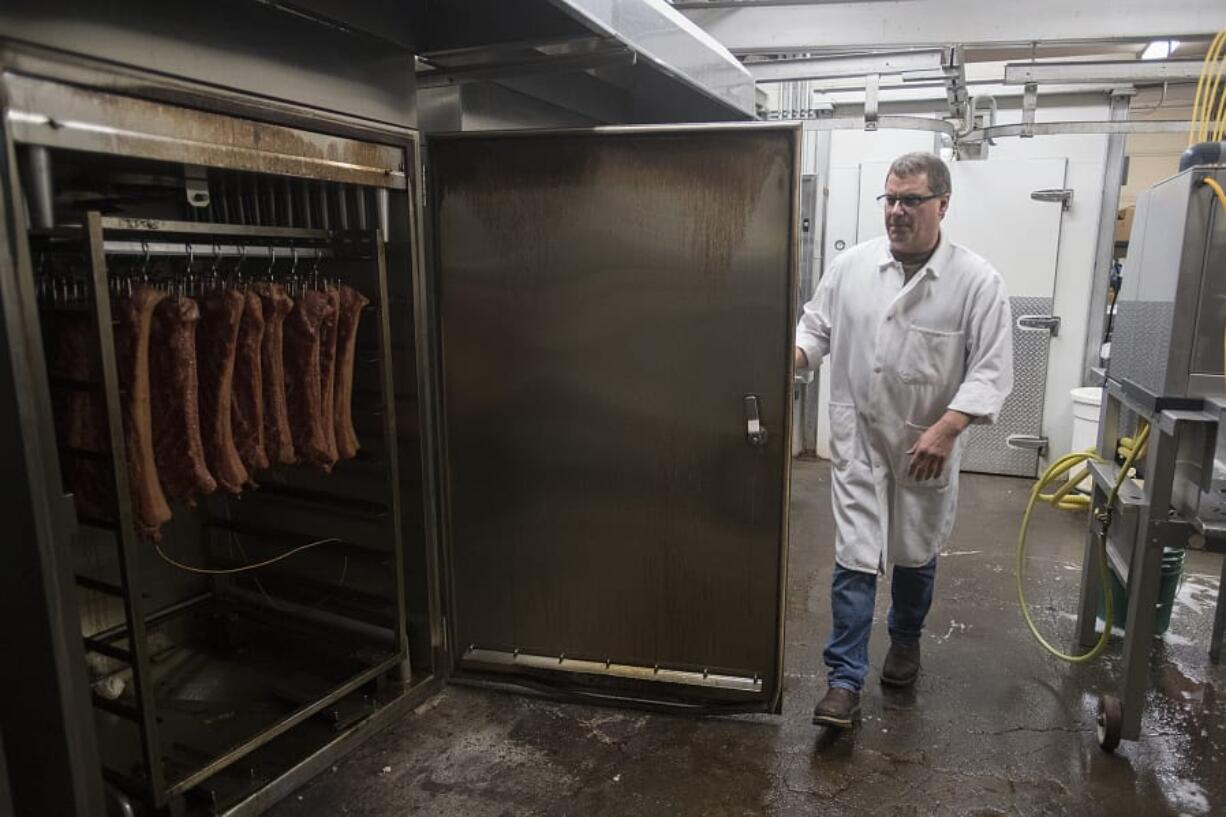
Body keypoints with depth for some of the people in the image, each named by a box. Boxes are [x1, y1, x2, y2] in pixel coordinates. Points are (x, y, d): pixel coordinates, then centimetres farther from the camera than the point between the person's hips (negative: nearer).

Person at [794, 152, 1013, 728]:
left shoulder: (976, 280, -10)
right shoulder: (851, 265, -2)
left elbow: (992, 368, -12)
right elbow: (816, 327, 7)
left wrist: (946, 429, -23)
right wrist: (793, 357, -14)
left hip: (927, 447, 0)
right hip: (859, 441, 1)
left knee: (916, 555, 18)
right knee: (854, 560, -1)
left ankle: (906, 641, 45)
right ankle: (844, 681, 7)